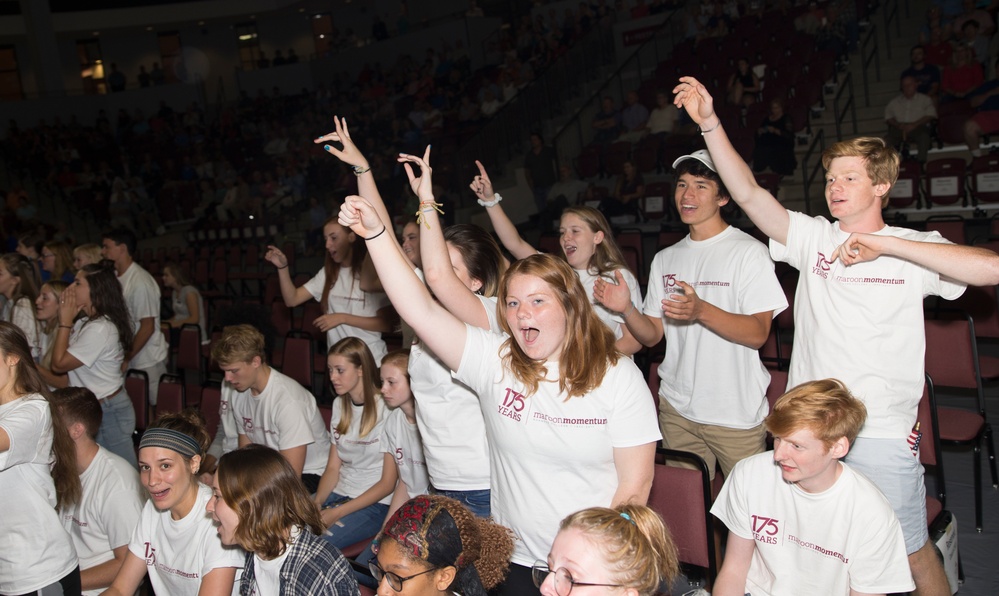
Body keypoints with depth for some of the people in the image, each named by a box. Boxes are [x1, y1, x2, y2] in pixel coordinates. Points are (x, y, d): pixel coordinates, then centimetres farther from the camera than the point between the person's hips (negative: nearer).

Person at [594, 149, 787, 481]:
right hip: (676, 409, 5)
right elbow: (652, 335, 9)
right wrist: (626, 309, -11)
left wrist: (701, 311, -30)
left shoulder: (749, 252, -8)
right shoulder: (665, 260, 9)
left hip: (737, 414, -4)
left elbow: (757, 334, -15)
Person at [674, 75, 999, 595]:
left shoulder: (912, 249, -2)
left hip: (880, 434, -2)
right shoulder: (813, 238, 3)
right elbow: (748, 193, -7)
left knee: (910, 552, 12)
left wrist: (882, 244, -21)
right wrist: (709, 123, -17)